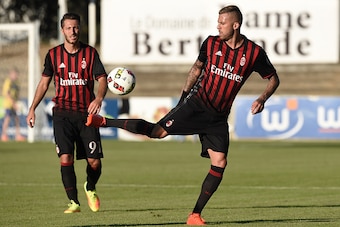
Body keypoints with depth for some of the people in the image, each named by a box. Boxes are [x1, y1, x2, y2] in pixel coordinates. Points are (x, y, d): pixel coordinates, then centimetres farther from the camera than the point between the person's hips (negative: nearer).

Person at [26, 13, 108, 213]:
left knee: (94, 161, -3)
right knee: (66, 158, -15)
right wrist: (32, 108, 8)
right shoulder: (53, 54, 6)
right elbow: (44, 82, 14)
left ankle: (90, 189, 29)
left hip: (86, 113, 0)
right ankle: (74, 202, -8)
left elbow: (102, 79, -1)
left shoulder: (90, 53, 3)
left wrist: (99, 98, -22)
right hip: (62, 114, 0)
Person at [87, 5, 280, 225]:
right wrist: (184, 96, 14)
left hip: (218, 117, 1)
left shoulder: (255, 53, -6)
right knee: (158, 131, -16)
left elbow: (273, 79, 5)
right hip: (197, 104, -1)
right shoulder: (211, 43, -2)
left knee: (219, 163, -9)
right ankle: (103, 121, -7)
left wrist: (262, 99, -12)